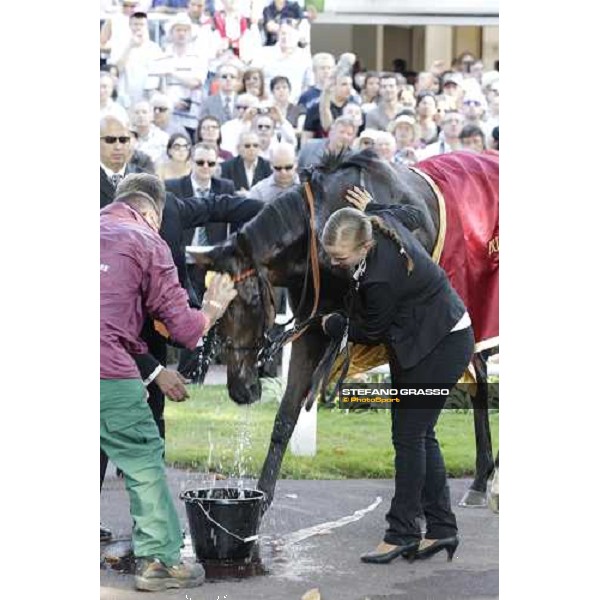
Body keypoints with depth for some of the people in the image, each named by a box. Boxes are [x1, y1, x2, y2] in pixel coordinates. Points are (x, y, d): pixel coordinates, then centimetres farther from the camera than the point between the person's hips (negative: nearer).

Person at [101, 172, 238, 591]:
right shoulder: (147, 242, 5)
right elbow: (186, 328, 3)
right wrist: (215, 307, 23)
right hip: (111, 374, -5)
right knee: (145, 464, 6)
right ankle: (160, 560, 9)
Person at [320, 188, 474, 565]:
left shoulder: (381, 276, -32)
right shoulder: (383, 222, -9)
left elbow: (369, 332, -14)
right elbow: (414, 216, 17)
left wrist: (333, 325, 3)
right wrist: (370, 208, 27)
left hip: (440, 347, -10)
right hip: (434, 339, 10)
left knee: (409, 435, -6)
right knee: (420, 434, 10)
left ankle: (402, 533, 0)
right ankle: (441, 527, 13)